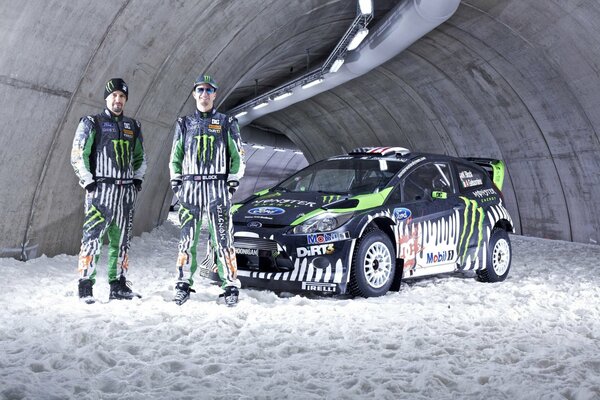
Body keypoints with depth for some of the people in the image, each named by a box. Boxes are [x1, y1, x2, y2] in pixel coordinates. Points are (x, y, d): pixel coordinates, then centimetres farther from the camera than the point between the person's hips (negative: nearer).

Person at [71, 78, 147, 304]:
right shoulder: (92, 124, 2)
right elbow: (77, 156, -2)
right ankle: (86, 286, -7)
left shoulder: (133, 127, 16)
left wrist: (138, 179, 12)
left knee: (121, 240, 8)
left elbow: (140, 157, 26)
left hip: (127, 190, 5)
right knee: (93, 237, -11)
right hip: (101, 189, -5)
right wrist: (88, 182, -10)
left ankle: (118, 285, 16)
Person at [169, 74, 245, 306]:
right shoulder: (184, 124, 14)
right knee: (187, 237, 0)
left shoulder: (226, 123, 8)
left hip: (217, 188, -2)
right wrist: (176, 184, 6)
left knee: (222, 238, -7)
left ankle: (231, 286, -4)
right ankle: (184, 283, 8)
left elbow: (238, 157, 8)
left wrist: (233, 183, -2)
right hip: (190, 187, 2)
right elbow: (175, 157, 17)